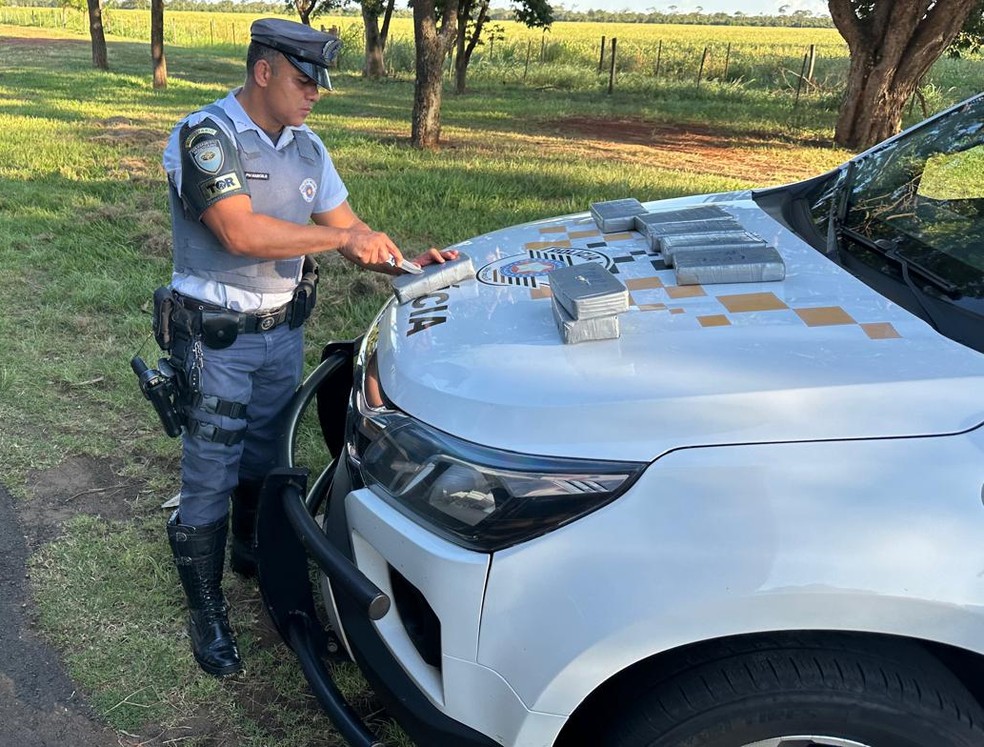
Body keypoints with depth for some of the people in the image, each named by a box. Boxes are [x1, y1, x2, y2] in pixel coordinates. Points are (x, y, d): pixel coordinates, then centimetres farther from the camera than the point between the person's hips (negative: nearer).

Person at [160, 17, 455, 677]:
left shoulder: (306, 148, 5)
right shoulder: (205, 137, -17)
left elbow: (348, 228, 7)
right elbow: (241, 233, -30)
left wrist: (405, 264, -10)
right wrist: (344, 238, -27)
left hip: (284, 329, 7)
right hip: (216, 338, -6)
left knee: (265, 456, 21)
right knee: (210, 476, 3)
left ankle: (251, 551, 45)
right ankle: (206, 609, 18)